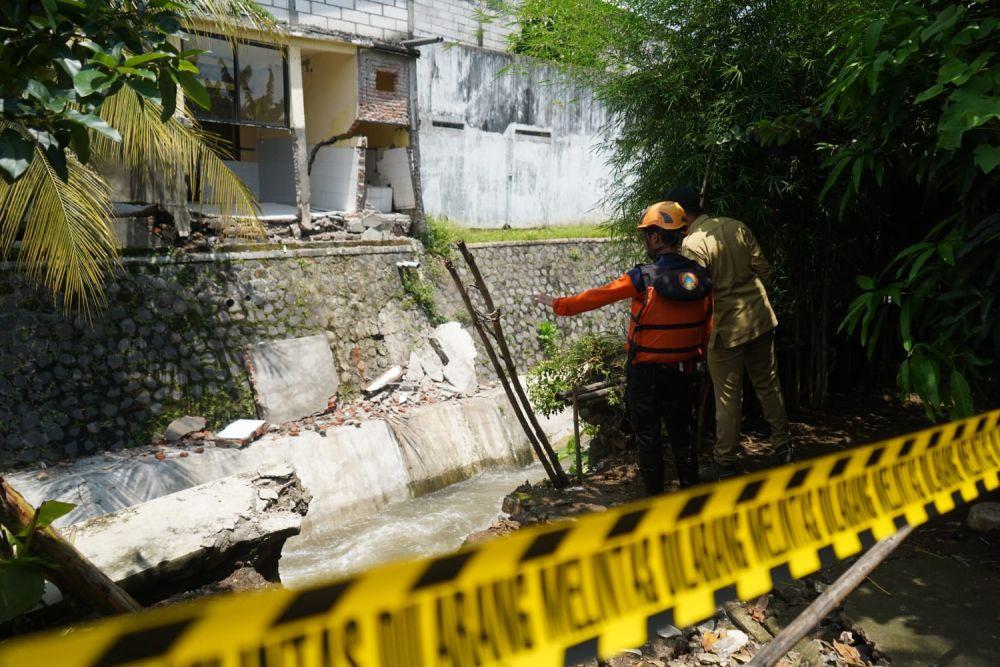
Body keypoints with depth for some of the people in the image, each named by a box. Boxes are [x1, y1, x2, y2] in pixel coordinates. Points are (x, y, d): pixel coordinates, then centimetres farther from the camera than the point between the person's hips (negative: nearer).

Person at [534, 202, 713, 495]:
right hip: (683, 370, 5)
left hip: (646, 372, -5)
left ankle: (655, 498, 20)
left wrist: (559, 305, 3)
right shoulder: (700, 276, -4)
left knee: (648, 436, 10)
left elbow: (598, 296, -10)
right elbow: (708, 326, 5)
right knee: (681, 433, 19)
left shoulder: (644, 278, -18)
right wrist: (700, 356, 20)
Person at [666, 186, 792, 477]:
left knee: (728, 397, 5)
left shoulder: (692, 245, -18)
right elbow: (763, 268, 5)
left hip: (726, 328, -6)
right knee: (768, 384, 18)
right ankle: (782, 446, 30)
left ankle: (726, 461, 15)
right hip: (760, 317, 6)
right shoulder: (736, 226, 1)